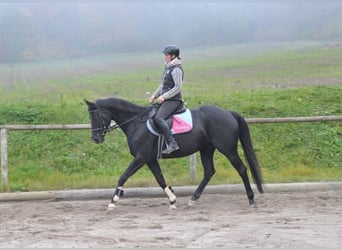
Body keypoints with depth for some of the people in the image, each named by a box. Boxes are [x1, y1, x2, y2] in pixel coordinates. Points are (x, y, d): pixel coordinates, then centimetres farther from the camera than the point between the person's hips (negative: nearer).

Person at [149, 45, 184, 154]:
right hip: (165, 99, 11)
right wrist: (154, 95, 15)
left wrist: (164, 96, -22)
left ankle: (172, 143, -32)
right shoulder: (168, 67, 17)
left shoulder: (176, 69, -13)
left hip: (173, 100, -11)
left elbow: (177, 87, -19)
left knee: (158, 118, -28)